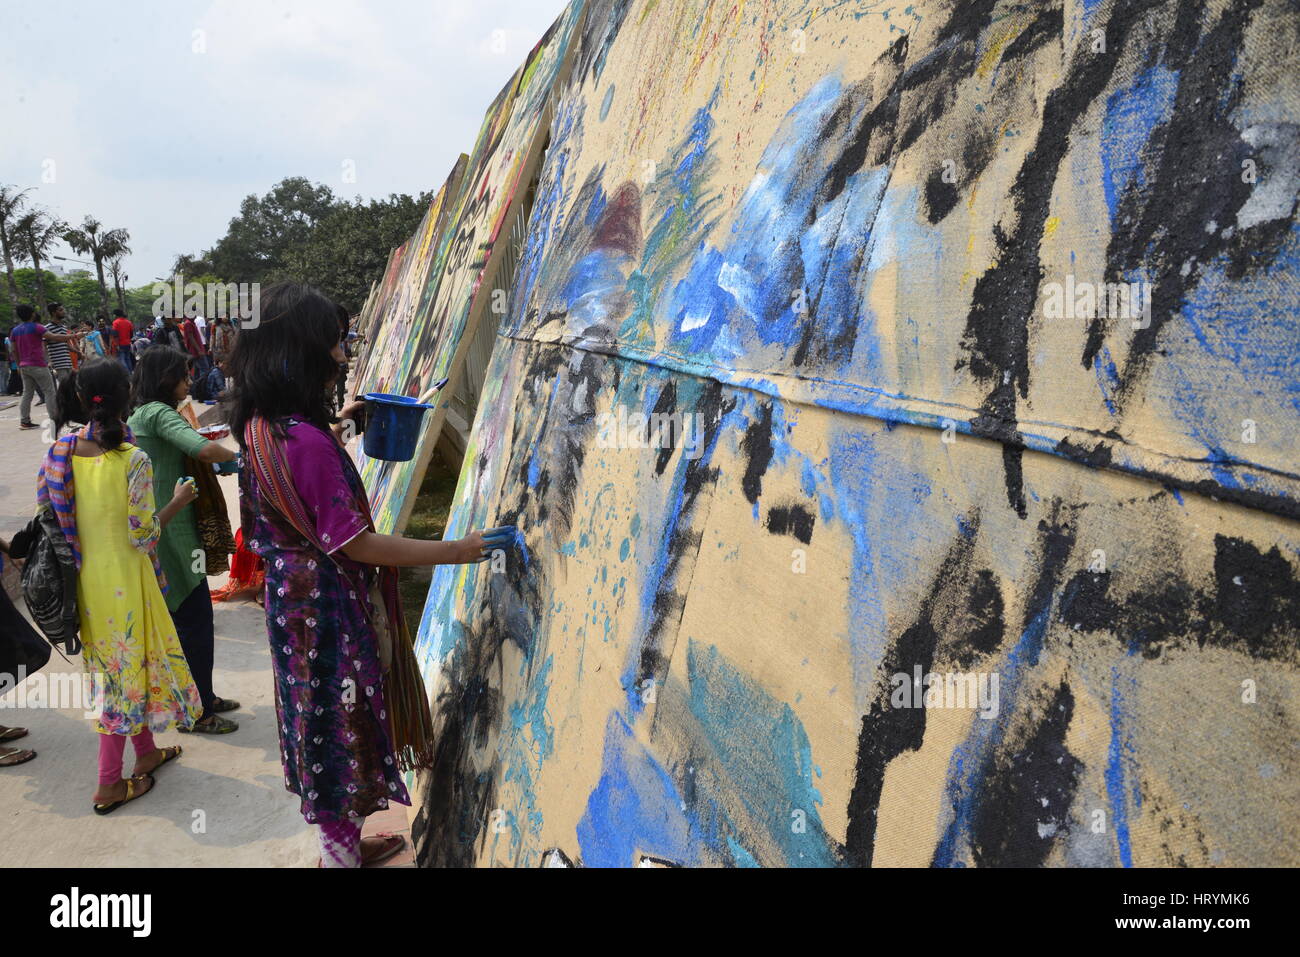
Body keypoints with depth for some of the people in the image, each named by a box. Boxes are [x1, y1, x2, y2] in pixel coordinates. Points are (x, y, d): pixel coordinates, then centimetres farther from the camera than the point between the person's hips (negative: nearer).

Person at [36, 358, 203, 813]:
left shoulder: (62, 452, -4)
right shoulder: (133, 460, -21)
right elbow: (141, 536, -19)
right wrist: (177, 503, -6)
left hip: (86, 579, 6)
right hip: (124, 582, -6)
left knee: (115, 667, 20)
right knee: (130, 667, 7)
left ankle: (147, 753, 38)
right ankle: (109, 784, 16)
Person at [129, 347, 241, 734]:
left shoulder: (136, 416, 13)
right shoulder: (158, 413, -16)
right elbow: (205, 449, -31)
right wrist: (237, 456, -12)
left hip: (158, 529, 10)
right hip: (171, 532, -10)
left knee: (185, 616, 19)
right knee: (195, 619, 0)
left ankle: (200, 698, 30)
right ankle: (198, 712, 10)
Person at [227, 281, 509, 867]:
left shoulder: (261, 426, 1)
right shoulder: (306, 441, -28)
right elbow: (354, 544, -24)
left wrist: (334, 431, 13)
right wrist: (455, 551, -19)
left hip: (294, 596, 10)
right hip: (326, 607, -9)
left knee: (324, 724, 23)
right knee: (338, 723, 8)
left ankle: (344, 842, 42)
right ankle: (341, 853, 28)